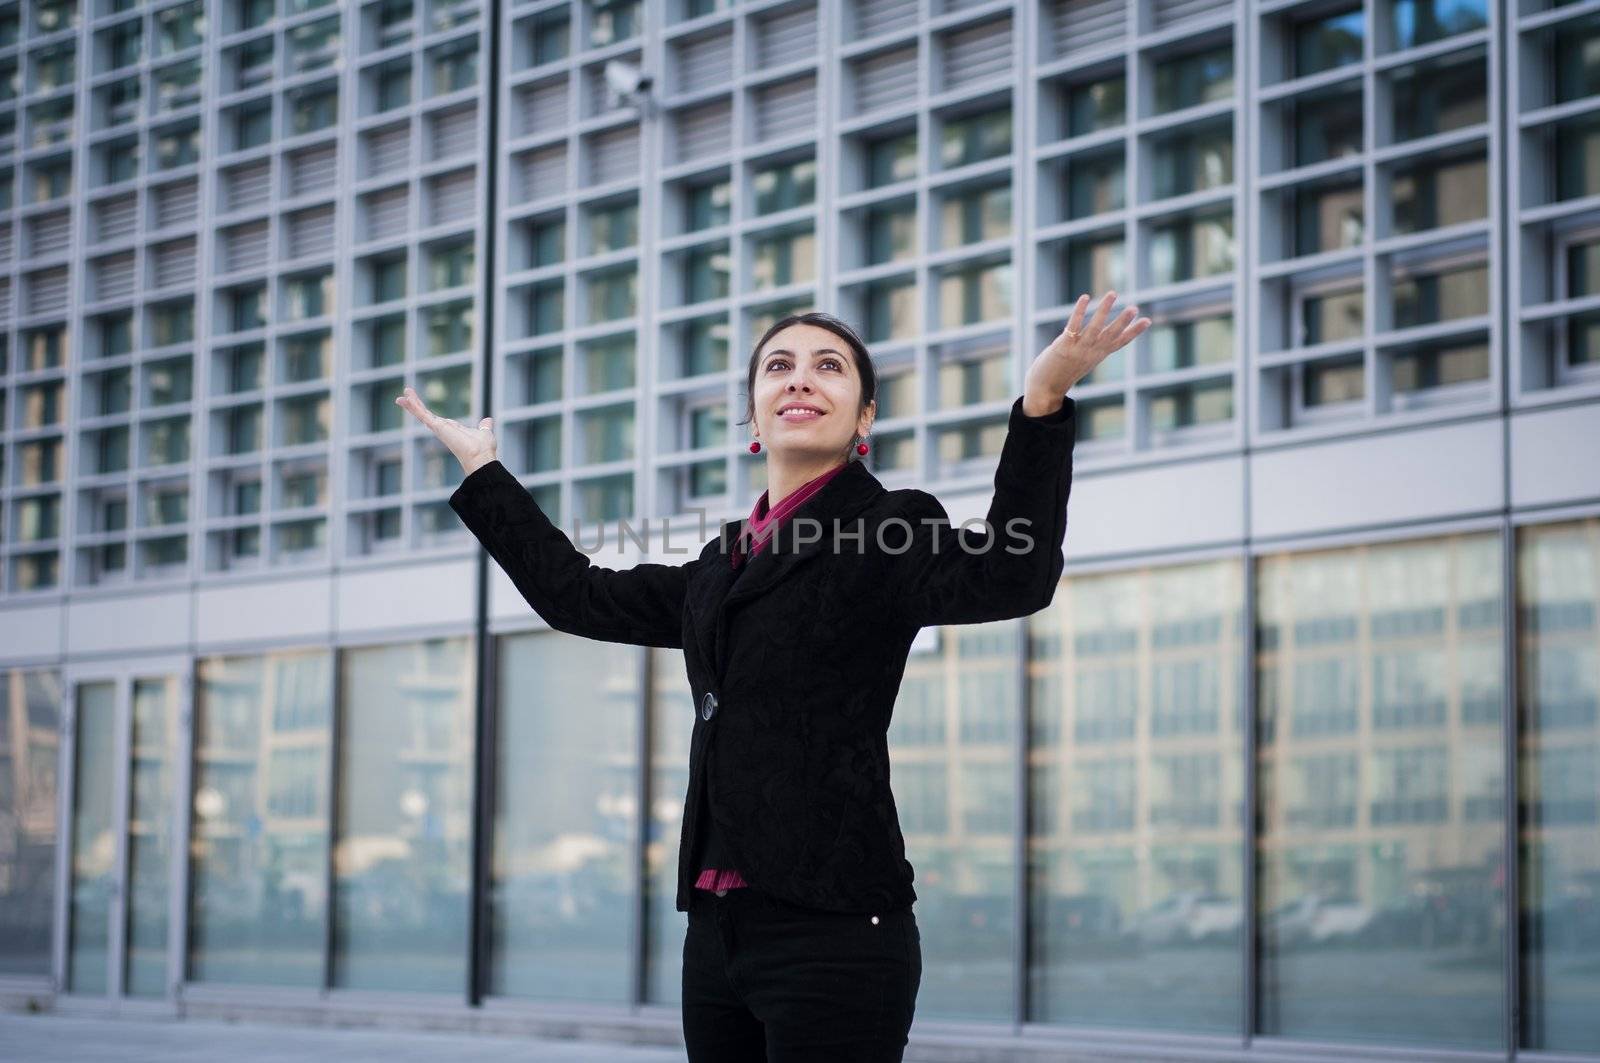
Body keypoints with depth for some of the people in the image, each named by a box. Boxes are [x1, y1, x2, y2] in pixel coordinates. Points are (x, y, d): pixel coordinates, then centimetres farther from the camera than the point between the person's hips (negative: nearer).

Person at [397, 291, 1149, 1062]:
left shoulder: (884, 531, -2)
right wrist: (480, 469, 33)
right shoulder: (727, 564, 18)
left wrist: (1041, 403, -32)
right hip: (718, 929, 7)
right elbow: (579, 596, 27)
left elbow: (1011, 579, -20)